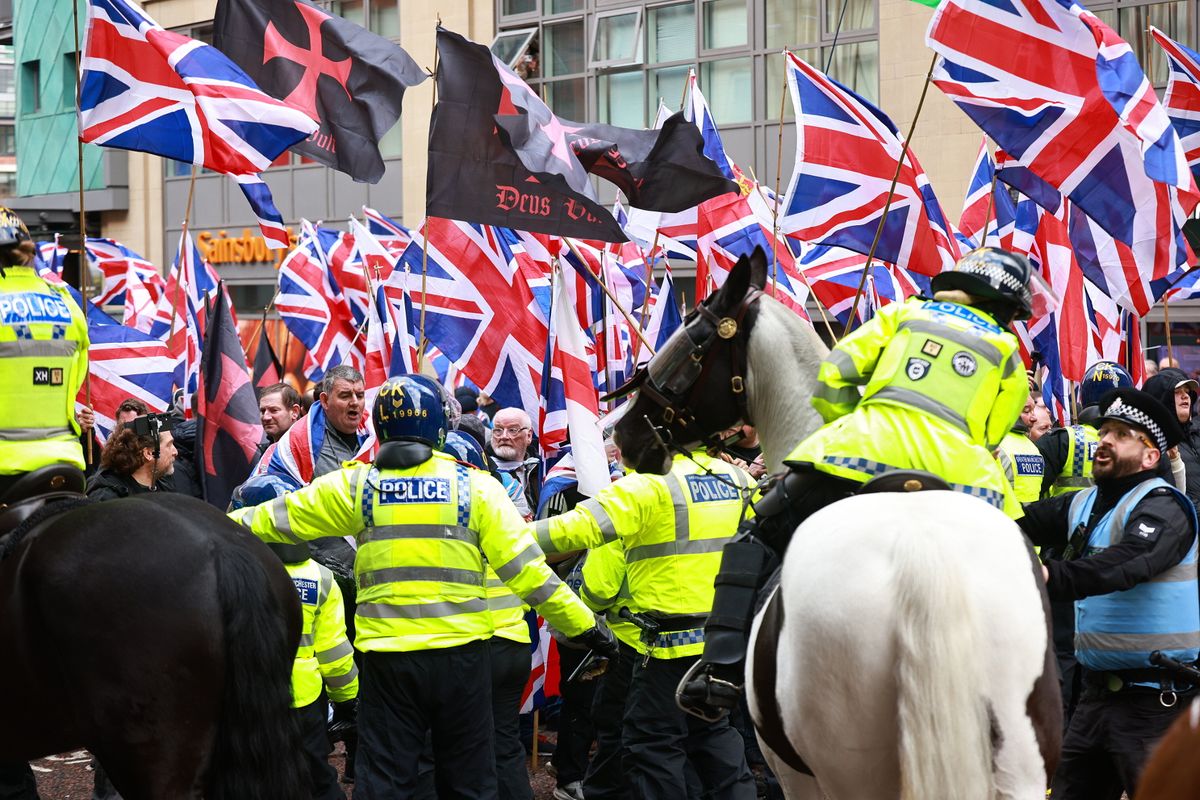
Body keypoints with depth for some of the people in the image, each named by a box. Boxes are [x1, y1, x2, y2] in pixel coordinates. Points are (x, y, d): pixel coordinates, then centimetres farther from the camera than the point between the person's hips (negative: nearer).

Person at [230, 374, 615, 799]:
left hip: (387, 657, 0)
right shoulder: (474, 486, -1)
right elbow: (527, 570, -3)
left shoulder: (356, 487, 2)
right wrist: (583, 625, 5)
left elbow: (276, 518, 12)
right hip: (461, 653, 0)